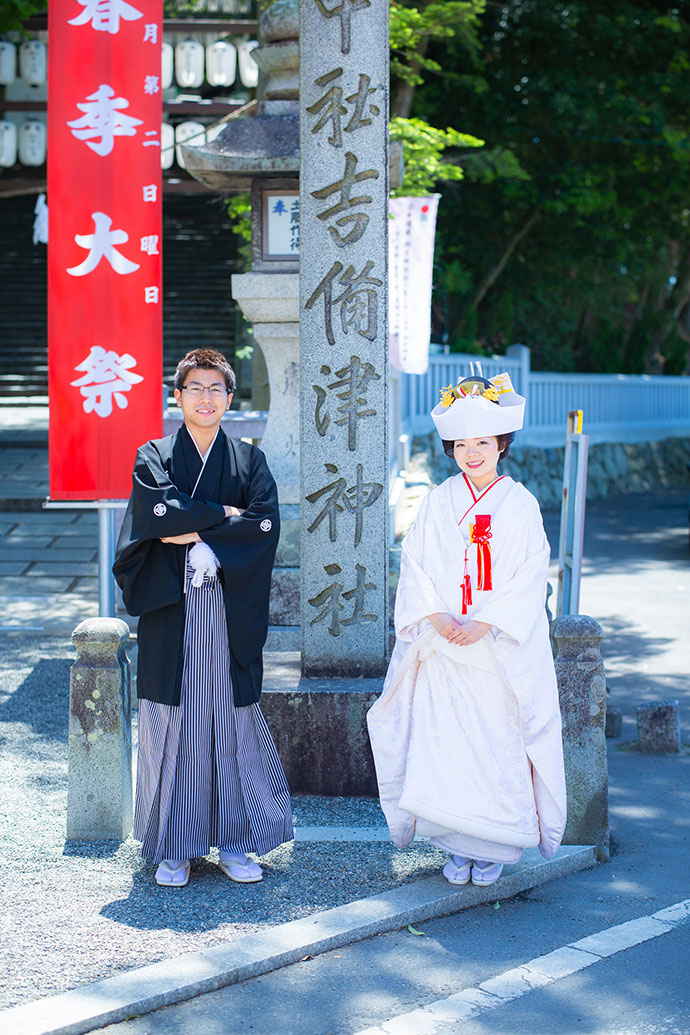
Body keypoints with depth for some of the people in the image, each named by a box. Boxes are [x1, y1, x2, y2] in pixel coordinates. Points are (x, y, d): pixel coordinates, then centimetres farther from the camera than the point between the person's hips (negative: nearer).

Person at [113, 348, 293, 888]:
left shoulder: (249, 460, 10)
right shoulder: (154, 457, 7)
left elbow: (266, 524, -6)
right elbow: (161, 511, -12)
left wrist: (197, 533, -11)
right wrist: (226, 515, -9)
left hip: (231, 613, 1)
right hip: (171, 612, -1)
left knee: (232, 719, 2)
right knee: (174, 722, 0)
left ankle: (234, 841, 12)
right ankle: (175, 847, 7)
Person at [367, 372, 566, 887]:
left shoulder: (521, 505, 0)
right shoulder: (439, 502, 7)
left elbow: (529, 578, -6)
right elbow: (415, 567, 3)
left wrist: (484, 624, -16)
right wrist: (436, 616, -14)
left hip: (502, 649, -2)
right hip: (442, 650, 2)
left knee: (498, 746, -1)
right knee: (443, 744, 0)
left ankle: (495, 847, 11)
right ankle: (458, 846, 11)